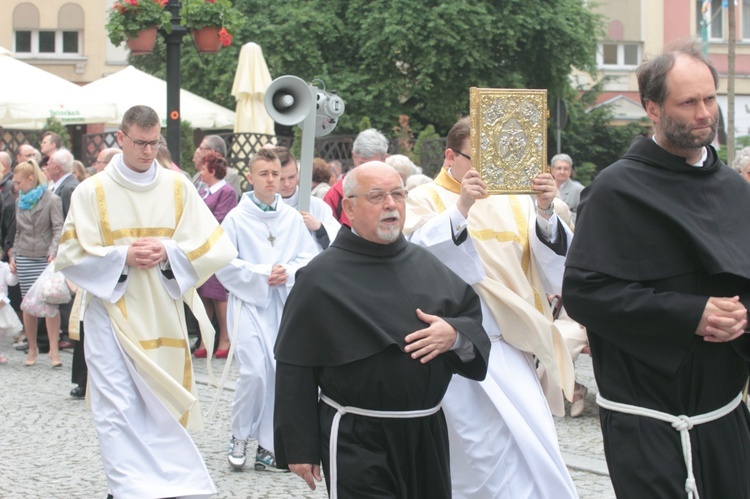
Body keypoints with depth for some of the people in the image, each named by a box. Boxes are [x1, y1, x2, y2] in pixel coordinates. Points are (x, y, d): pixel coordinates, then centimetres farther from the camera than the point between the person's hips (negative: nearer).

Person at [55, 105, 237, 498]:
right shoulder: (92, 192, -1)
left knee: (160, 406, 8)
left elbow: (211, 247, 0)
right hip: (112, 314, -2)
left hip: (163, 315, 2)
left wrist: (168, 253, -16)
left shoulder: (178, 187, 3)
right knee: (119, 410, -9)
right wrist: (122, 256, -15)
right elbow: (71, 255, -2)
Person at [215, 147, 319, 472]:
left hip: (284, 303, 3)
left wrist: (288, 271, -10)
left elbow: (310, 256, 7)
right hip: (249, 301, -3)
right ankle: (239, 436, 7)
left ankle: (267, 448, 12)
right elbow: (224, 264, -6)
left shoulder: (292, 217, 4)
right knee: (255, 372, -15)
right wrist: (262, 273, -11)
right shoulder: (237, 218, -3)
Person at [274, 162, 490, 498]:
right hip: (356, 443, -6)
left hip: (428, 434, 6)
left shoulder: (425, 264, 10)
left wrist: (455, 334, -8)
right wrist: (300, 448, -9)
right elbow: (295, 370, -8)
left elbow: (473, 314, 16)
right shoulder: (320, 277, -7)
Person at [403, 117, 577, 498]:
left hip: (510, 346, 4)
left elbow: (551, 273, 2)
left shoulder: (516, 203, 11)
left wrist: (545, 213, -14)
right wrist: (460, 209, -28)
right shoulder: (426, 200, 3)